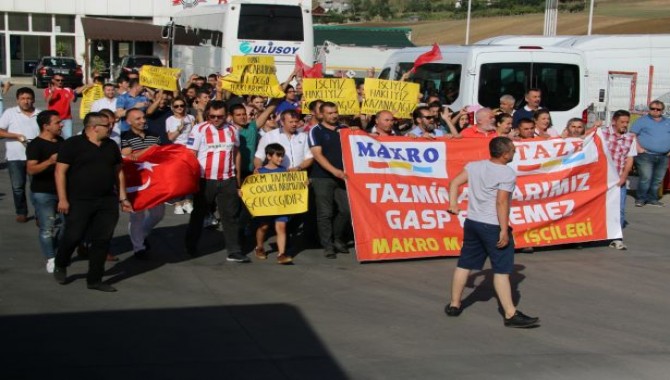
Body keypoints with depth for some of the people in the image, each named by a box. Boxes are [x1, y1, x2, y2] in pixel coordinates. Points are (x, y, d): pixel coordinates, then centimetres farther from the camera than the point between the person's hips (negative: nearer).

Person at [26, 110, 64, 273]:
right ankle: (51, 259, 7)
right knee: (47, 228, -2)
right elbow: (31, 169, -25)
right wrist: (49, 161, -37)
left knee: (63, 224, 11)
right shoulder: (35, 145, -14)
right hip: (43, 193, -7)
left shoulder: (60, 141, 10)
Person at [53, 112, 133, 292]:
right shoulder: (73, 144, -7)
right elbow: (60, 171, -9)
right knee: (73, 237, 0)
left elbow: (118, 172, 17)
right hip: (79, 201, -5)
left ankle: (94, 280, 15)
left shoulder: (111, 146, 11)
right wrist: (62, 199, -14)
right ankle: (60, 266, 30)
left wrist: (123, 198, 13)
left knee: (102, 240, 4)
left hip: (107, 202, 5)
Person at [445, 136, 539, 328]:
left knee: (465, 264, 16)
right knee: (502, 270, -3)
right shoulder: (507, 173, -13)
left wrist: (453, 204, -3)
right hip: (493, 226, -7)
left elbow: (454, 183, 1)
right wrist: (504, 230, -16)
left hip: (472, 223, 7)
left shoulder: (474, 166, 7)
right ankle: (511, 314, 0)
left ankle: (454, 305, 25)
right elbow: (501, 202, -18)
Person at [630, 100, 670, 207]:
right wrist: (638, 148, -12)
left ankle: (652, 199, 18)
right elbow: (632, 135, -2)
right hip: (646, 155, -5)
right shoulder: (642, 120, 4)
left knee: (658, 180, 7)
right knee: (646, 179, -12)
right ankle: (640, 199, -1)